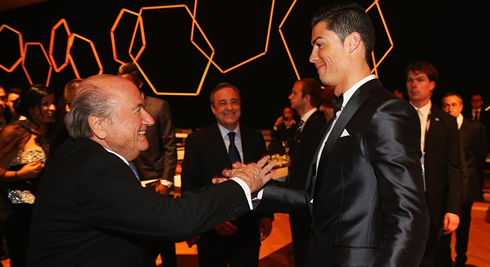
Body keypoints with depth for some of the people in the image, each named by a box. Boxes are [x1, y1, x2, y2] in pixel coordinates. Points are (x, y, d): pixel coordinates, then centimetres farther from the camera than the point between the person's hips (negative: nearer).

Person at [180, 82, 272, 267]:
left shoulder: (255, 138, 2)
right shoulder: (197, 141, -7)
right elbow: (189, 186, -9)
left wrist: (267, 215, 2)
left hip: (250, 231, 3)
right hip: (213, 233, -2)